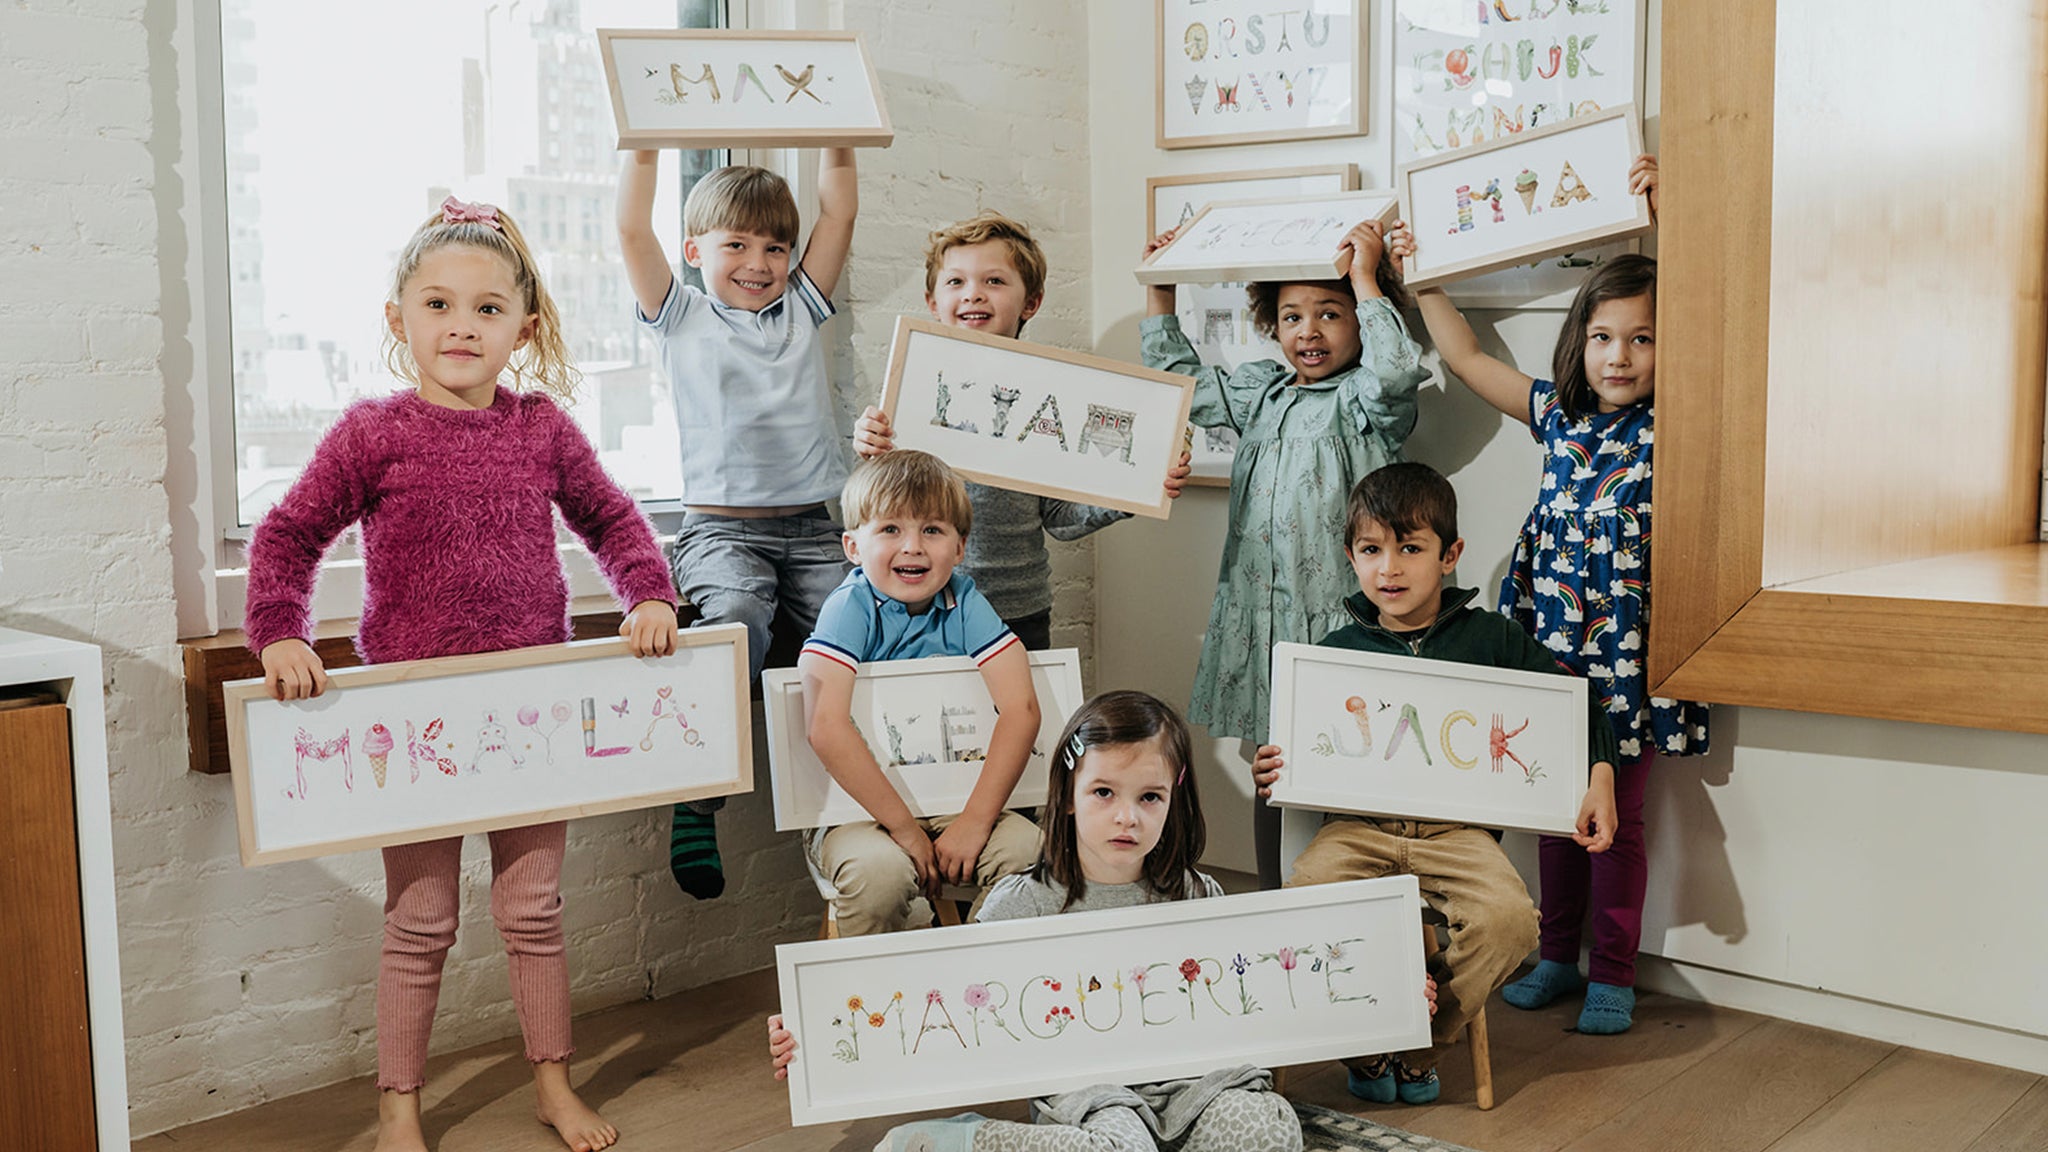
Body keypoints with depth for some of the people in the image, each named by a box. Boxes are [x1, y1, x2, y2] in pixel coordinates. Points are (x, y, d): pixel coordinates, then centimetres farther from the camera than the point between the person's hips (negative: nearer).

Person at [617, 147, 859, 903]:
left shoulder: (800, 311, 19)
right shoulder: (682, 317, 12)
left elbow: (839, 214, 16)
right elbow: (632, 230, 2)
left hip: (811, 528, 3)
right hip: (720, 529, -3)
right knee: (735, 621, -33)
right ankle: (695, 803, -25)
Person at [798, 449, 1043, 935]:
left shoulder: (964, 602, -3)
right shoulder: (851, 607, -14)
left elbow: (1020, 708, -11)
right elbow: (826, 727, -26)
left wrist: (975, 820, -20)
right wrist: (903, 827, -24)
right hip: (860, 806, -3)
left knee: (1030, 852, -20)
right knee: (880, 869, -31)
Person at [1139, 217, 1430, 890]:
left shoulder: (1365, 402, -3)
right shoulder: (1258, 393, 15)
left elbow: (1394, 371, -25)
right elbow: (1179, 377, 24)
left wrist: (1365, 275, -18)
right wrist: (1160, 288, 20)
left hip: (1336, 616, -6)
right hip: (1256, 614, 6)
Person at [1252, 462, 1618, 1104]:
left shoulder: (1487, 639, 7)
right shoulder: (1338, 651, 9)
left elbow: (1576, 698, 17)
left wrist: (1600, 778, 5)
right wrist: (1272, 775, -6)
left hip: (1455, 827, 0)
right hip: (1358, 825, 0)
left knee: (1510, 917, -28)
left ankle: (1421, 1046, -2)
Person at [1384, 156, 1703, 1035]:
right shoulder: (1558, 415, 6)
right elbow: (1466, 357, 16)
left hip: (1630, 657, -4)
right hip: (1553, 649, 4)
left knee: (1616, 816, 7)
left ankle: (1614, 974, 21)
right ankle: (1557, 954, 30)